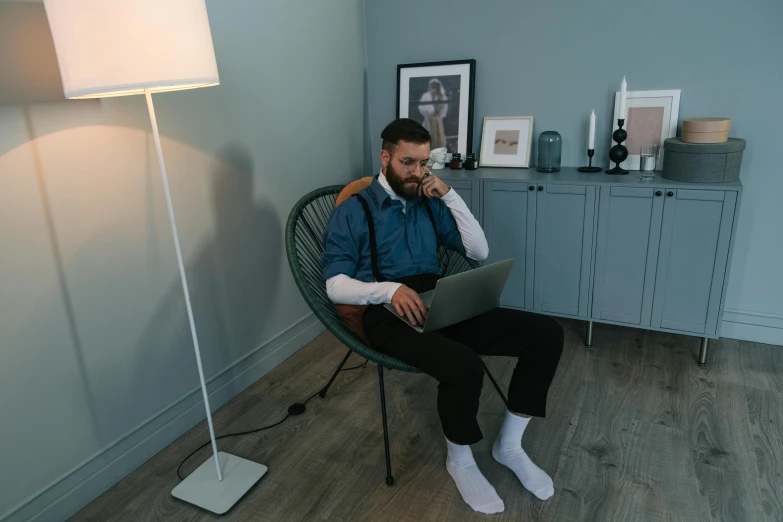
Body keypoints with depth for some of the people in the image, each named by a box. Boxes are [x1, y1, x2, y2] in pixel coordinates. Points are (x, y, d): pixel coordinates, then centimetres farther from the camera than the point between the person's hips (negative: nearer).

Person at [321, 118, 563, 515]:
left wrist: (450, 196, 2)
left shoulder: (429, 202, 17)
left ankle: (509, 444, 7)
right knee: (465, 367, -35)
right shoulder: (352, 211, 1)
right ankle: (460, 460, -1)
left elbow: (479, 251, 11)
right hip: (388, 314, -5)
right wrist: (391, 290, -25)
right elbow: (335, 285, -7)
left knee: (546, 334, -11)